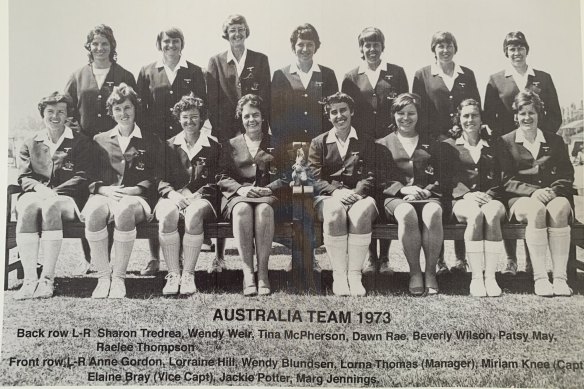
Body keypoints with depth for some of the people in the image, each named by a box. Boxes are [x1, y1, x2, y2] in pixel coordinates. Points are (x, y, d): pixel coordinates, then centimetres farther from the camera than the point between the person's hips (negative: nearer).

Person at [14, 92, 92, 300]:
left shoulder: (81, 142, 15)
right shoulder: (29, 144, 24)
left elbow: (81, 177, 2)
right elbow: (24, 177, 11)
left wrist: (54, 193, -13)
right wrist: (39, 188, -13)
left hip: (66, 199, -2)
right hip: (35, 194, 2)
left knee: (51, 206, -39)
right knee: (27, 208, -35)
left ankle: (48, 278, -38)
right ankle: (29, 279, -38)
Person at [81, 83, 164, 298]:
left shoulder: (150, 141, 16)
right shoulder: (100, 140, 22)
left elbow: (157, 177, 7)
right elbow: (90, 177, 15)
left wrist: (135, 189, -10)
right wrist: (104, 189, -6)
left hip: (136, 198, -2)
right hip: (105, 194, 2)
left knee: (124, 211, -39)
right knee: (94, 212, -35)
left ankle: (118, 276, -28)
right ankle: (103, 276, -25)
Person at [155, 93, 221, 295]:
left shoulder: (213, 146, 11)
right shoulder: (169, 146, 17)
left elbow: (216, 180, 6)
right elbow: (161, 179, 11)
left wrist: (195, 195, -10)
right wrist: (174, 195, -10)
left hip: (201, 197, -1)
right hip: (173, 196, 2)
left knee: (194, 215, -36)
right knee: (167, 215, -33)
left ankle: (188, 274, -27)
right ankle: (173, 274, -26)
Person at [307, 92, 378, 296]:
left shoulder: (366, 142, 19)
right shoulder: (318, 143, 18)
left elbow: (370, 176, 7)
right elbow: (315, 178, 6)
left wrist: (357, 192, -14)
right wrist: (336, 192, -14)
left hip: (359, 196, 0)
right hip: (328, 197, 0)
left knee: (362, 213, -36)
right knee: (335, 212, -37)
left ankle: (355, 274, -29)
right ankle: (338, 275, -28)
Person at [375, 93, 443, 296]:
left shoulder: (431, 144, 23)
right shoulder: (383, 144, 18)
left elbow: (440, 178, 14)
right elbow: (380, 181, 8)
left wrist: (426, 191, -8)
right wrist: (403, 188, -11)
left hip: (427, 195, 1)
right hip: (395, 197, -1)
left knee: (433, 213, -35)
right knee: (407, 214, -37)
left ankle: (431, 272, -26)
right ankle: (414, 272, -25)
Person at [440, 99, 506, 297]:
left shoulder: (493, 145, 23)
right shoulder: (448, 145, 18)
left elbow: (501, 178, 14)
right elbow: (446, 180, 6)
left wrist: (489, 195, -6)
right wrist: (467, 194, -11)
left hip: (491, 198, 1)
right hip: (461, 201, -1)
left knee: (492, 213, -35)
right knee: (475, 215, -36)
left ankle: (490, 276, -37)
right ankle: (476, 277, -37)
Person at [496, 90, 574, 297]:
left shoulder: (555, 141, 19)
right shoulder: (506, 142, 13)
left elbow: (567, 176, 11)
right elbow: (507, 180, 2)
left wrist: (552, 191, -11)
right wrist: (533, 191, -15)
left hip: (554, 196, 2)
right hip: (521, 199, -2)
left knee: (559, 209, -34)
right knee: (537, 210, -37)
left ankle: (560, 277, -35)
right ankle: (539, 277, -35)